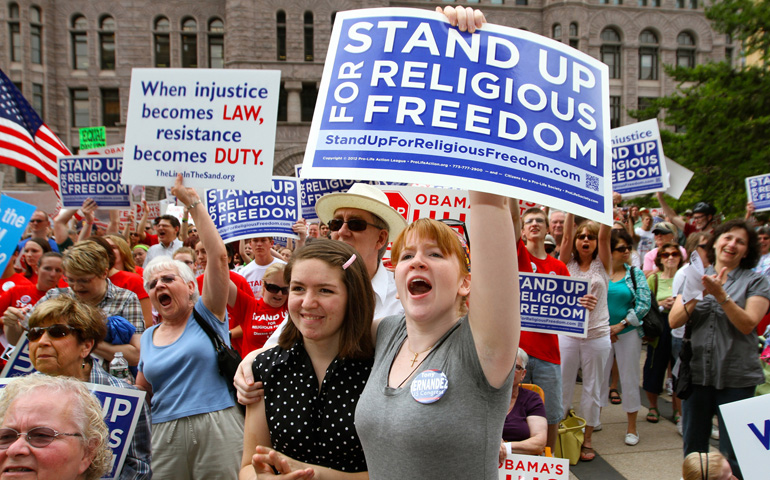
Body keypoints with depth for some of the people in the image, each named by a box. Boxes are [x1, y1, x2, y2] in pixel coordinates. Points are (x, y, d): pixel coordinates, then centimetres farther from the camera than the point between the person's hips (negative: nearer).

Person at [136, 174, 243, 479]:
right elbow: (140, 391, 22)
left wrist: (193, 203, -11)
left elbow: (218, 255, -11)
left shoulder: (206, 314, 1)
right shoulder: (149, 337, 14)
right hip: (164, 435, 4)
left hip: (217, 429, -4)